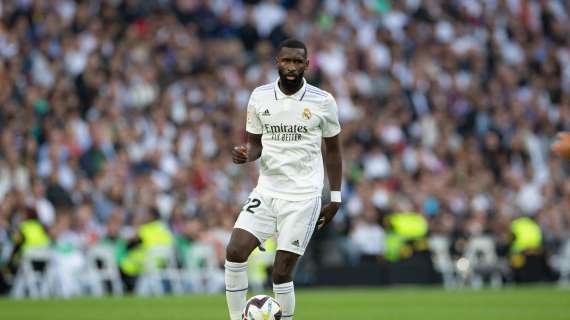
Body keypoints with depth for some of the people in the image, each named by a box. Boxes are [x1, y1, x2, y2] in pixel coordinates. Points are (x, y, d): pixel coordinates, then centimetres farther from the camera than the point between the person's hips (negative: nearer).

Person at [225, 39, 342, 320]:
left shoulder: (322, 101, -3)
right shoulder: (260, 97, 3)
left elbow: (332, 150, 7)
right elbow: (255, 142, 13)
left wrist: (335, 198, 5)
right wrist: (245, 154, -11)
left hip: (303, 197, -3)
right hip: (266, 190, 3)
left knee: (282, 273, -6)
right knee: (235, 252, -15)